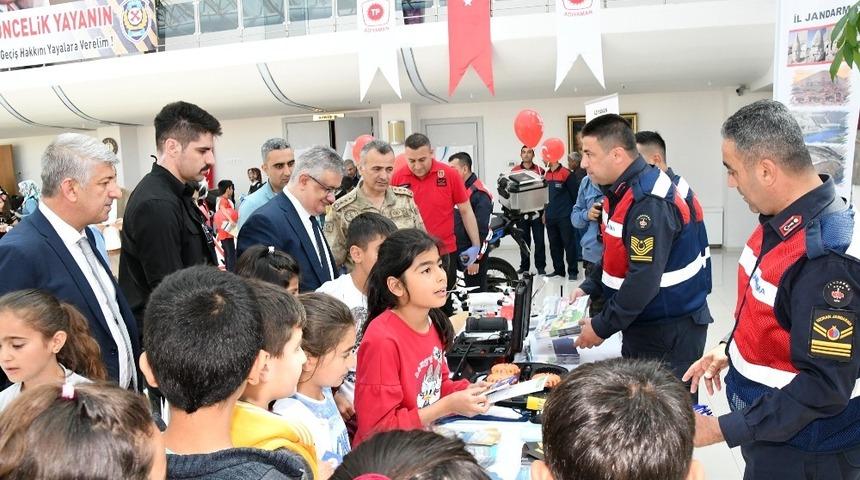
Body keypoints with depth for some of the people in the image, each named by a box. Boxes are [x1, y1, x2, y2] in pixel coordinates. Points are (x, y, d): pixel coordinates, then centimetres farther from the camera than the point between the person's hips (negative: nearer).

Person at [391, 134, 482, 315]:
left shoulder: (449, 175, -6)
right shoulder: (398, 178, -4)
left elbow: (465, 211, 1)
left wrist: (476, 246, 2)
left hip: (445, 252, 0)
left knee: (444, 304, 11)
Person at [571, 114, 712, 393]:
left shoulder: (650, 203, -25)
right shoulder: (620, 191, 6)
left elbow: (644, 280, -28)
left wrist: (602, 327, -20)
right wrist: (589, 288, 7)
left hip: (671, 330, -9)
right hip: (642, 323, 9)